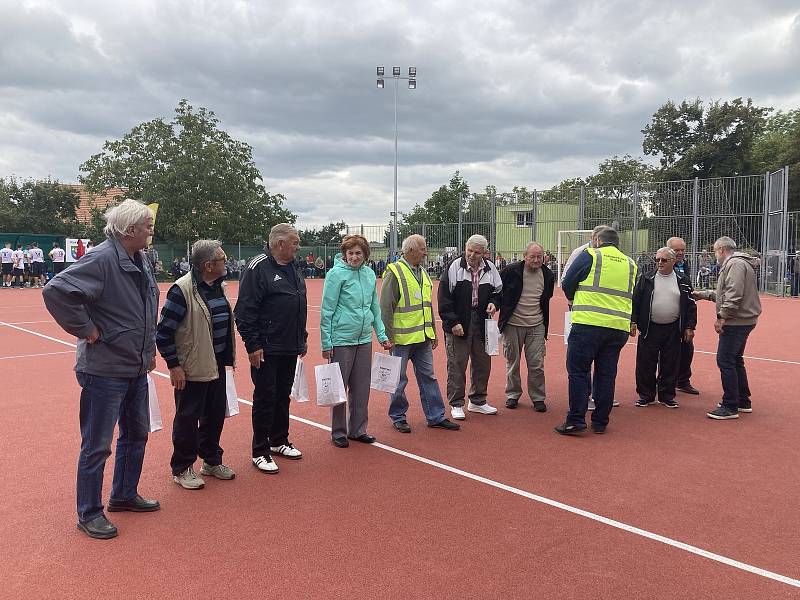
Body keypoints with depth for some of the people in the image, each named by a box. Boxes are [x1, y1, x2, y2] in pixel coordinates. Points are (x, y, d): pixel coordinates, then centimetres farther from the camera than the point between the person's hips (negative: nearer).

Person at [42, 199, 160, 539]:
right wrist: (85, 329, -22)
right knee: (97, 445, 4)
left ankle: (124, 495, 39)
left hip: (137, 369, 9)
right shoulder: (101, 260, -20)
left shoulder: (141, 261, 8)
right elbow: (56, 291, -30)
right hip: (105, 370, -9)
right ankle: (89, 514, 20)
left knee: (136, 434, 20)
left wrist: (148, 348, 18)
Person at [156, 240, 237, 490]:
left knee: (216, 414, 17)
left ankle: (212, 461, 35)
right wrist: (173, 365, -17)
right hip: (192, 368, -8)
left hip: (217, 365, 8)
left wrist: (227, 356, 17)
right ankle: (181, 469, 22)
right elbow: (163, 332, -17)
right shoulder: (182, 290, -19)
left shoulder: (218, 286, 7)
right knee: (188, 418, 5)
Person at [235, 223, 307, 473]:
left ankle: (279, 442, 31)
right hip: (266, 350, -8)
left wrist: (303, 337, 19)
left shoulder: (293, 268, 13)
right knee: (265, 398, 1)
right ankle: (260, 452, 12)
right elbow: (245, 311, -17)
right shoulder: (259, 268, -14)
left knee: (283, 396, 17)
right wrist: (252, 345, -19)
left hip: (290, 348, 8)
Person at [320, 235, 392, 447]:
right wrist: (326, 343, -11)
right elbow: (326, 311, -10)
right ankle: (338, 432, 19)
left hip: (364, 339, 6)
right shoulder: (336, 274, -10)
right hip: (341, 340, -6)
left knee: (361, 388, 13)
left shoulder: (369, 274, 7)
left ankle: (358, 429, 27)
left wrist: (382, 335, 12)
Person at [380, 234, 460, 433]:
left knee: (428, 377, 12)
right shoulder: (394, 273, -12)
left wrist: (433, 333, 20)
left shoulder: (422, 273, 13)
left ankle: (436, 416, 20)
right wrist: (388, 337, -15)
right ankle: (398, 417, 19)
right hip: (402, 338, -7)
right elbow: (386, 308, -14)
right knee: (399, 379, 5)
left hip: (423, 337, 7)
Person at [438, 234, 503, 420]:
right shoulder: (454, 267, -9)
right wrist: (453, 322, -14)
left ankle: (477, 401, 29)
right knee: (457, 365, 0)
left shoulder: (490, 269, 4)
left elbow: (498, 291, 18)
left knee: (482, 363, 13)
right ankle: (456, 404, 13)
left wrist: (493, 303, -4)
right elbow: (444, 297, -9)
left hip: (481, 324, 5)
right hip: (458, 325, -4)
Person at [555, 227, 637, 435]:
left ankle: (575, 420, -2)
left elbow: (567, 284, 5)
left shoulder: (590, 255, 0)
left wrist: (574, 300, 23)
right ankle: (600, 422, 16)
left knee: (578, 371, 1)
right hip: (619, 328, 5)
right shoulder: (630, 264, 15)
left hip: (588, 324, -5)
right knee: (607, 375, 11)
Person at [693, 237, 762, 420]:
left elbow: (734, 295, -24)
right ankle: (743, 402, 28)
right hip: (742, 322, 11)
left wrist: (722, 316, -22)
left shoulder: (735, 264, -15)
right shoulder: (733, 264, 18)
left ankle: (730, 407, -4)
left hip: (736, 322, -11)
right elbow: (725, 293, 25)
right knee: (735, 360, 18)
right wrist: (703, 294, 25)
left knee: (725, 361, -9)